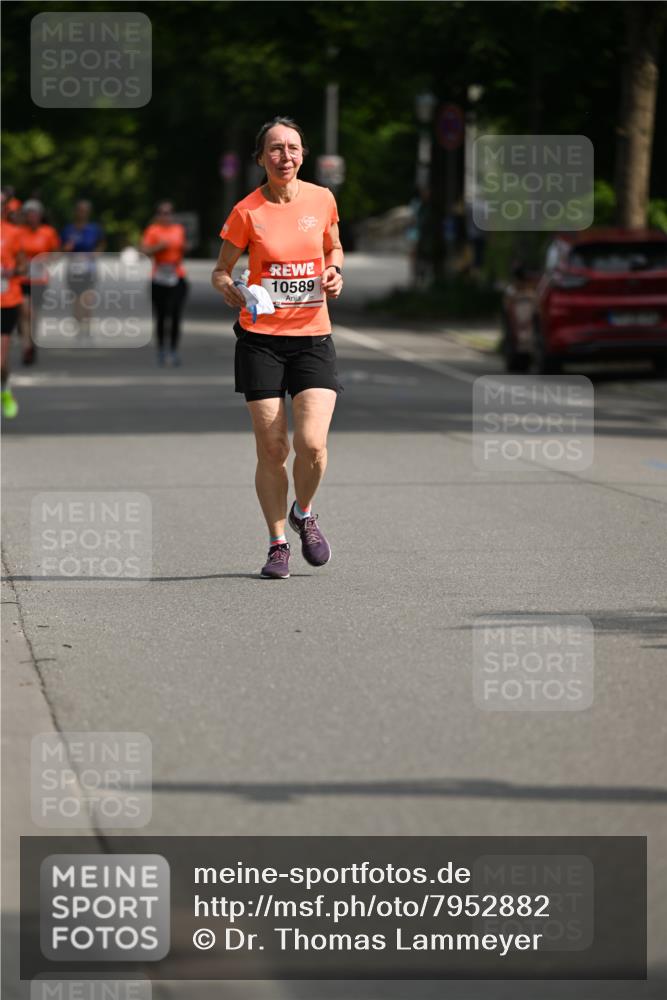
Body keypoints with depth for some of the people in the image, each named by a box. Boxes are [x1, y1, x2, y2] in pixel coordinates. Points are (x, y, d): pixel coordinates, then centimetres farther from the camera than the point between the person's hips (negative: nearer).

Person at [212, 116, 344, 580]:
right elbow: (221, 270, 4)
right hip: (261, 339, -1)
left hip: (313, 337, 1)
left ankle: (304, 514, 17)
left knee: (312, 444, -13)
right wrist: (229, 290, -18)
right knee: (272, 449, -1)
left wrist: (335, 272, -1)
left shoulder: (322, 199, 2)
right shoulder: (247, 212, -5)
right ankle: (278, 543, 17)